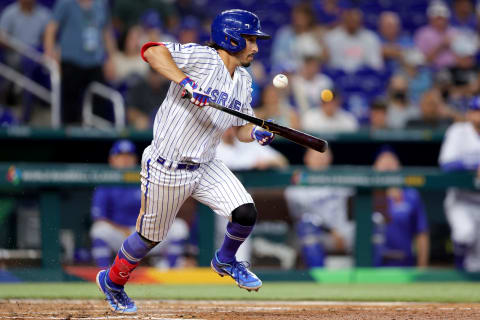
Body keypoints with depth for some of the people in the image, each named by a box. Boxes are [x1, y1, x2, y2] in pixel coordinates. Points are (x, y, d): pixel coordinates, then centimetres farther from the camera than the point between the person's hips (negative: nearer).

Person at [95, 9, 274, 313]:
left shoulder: (244, 82, 7)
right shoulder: (203, 58, -17)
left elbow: (242, 128, 16)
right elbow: (152, 51, -30)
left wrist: (257, 134, -7)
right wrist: (185, 81, -41)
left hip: (206, 167, 6)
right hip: (166, 170, -6)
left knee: (246, 213, -12)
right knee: (151, 236, 8)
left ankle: (225, 261, 20)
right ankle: (113, 280, 36)